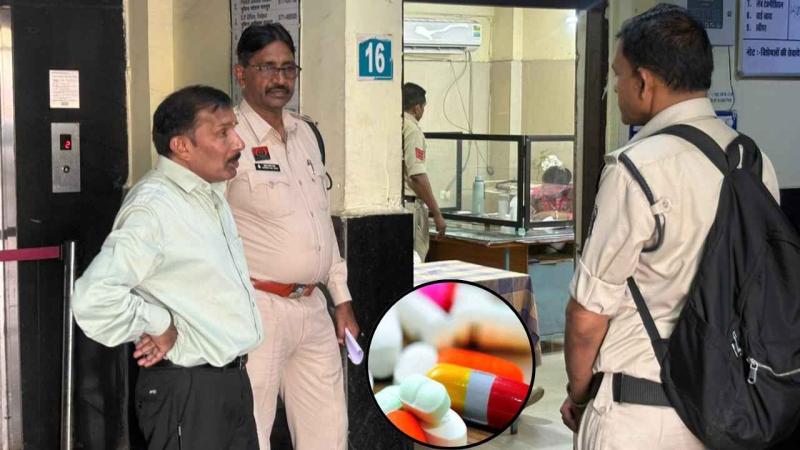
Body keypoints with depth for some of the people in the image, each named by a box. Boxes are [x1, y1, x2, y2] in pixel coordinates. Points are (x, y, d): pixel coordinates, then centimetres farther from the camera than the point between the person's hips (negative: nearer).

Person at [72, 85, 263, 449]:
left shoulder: (211, 195, 10)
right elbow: (93, 298, -31)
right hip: (186, 391, -9)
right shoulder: (153, 208, -20)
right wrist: (160, 327, -17)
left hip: (232, 379, 9)